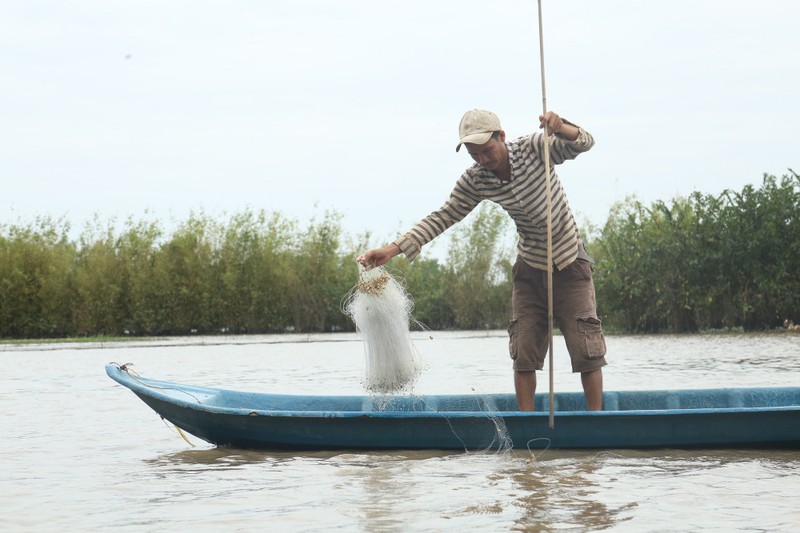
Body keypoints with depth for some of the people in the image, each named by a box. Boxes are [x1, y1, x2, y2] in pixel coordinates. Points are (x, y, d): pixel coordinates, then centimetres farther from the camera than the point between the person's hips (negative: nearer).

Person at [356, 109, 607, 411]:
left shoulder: (534, 148, -18)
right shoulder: (475, 181, -9)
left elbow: (583, 143, -27)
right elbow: (443, 217, -9)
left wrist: (560, 127, -52)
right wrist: (393, 250, -19)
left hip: (570, 264, -3)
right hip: (529, 269, 3)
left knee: (586, 349, -6)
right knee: (523, 351, 0)